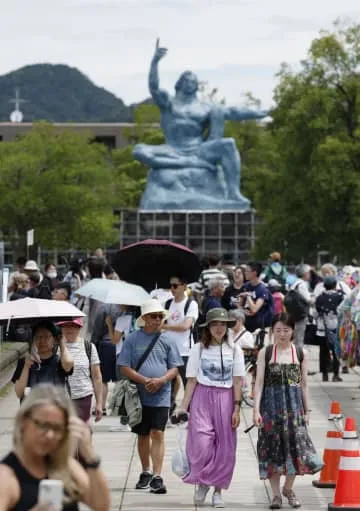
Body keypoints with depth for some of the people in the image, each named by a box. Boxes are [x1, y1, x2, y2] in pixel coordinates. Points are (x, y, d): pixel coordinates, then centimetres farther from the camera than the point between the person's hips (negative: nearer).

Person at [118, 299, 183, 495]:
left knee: (157, 433, -10)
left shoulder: (166, 340, 4)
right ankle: (145, 472, 28)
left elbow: (174, 368, 5)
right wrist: (144, 380, -15)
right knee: (143, 435, 12)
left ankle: (157, 477, -13)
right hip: (139, 396, 1)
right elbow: (124, 367, -2)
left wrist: (161, 380, -14)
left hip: (161, 396, -1)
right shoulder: (133, 339, 1)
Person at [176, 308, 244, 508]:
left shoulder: (234, 350, 5)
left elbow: (237, 382, 3)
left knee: (224, 447, 1)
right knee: (201, 444, -12)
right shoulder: (199, 349, 3)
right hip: (202, 398, -1)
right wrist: (184, 407, -1)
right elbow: (192, 381, 4)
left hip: (225, 399, 1)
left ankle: (218, 490, 12)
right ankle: (202, 482, 11)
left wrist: (236, 408, -4)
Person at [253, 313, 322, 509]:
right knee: (273, 448, 2)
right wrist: (256, 409, -10)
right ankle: (276, 494, 10)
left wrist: (307, 410, 9)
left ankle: (288, 488, 17)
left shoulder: (300, 354, 5)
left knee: (296, 445, -4)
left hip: (294, 405, 1)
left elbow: (304, 384, 10)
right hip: (271, 405, -1)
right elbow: (259, 382, -2)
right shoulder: (265, 353, 1)